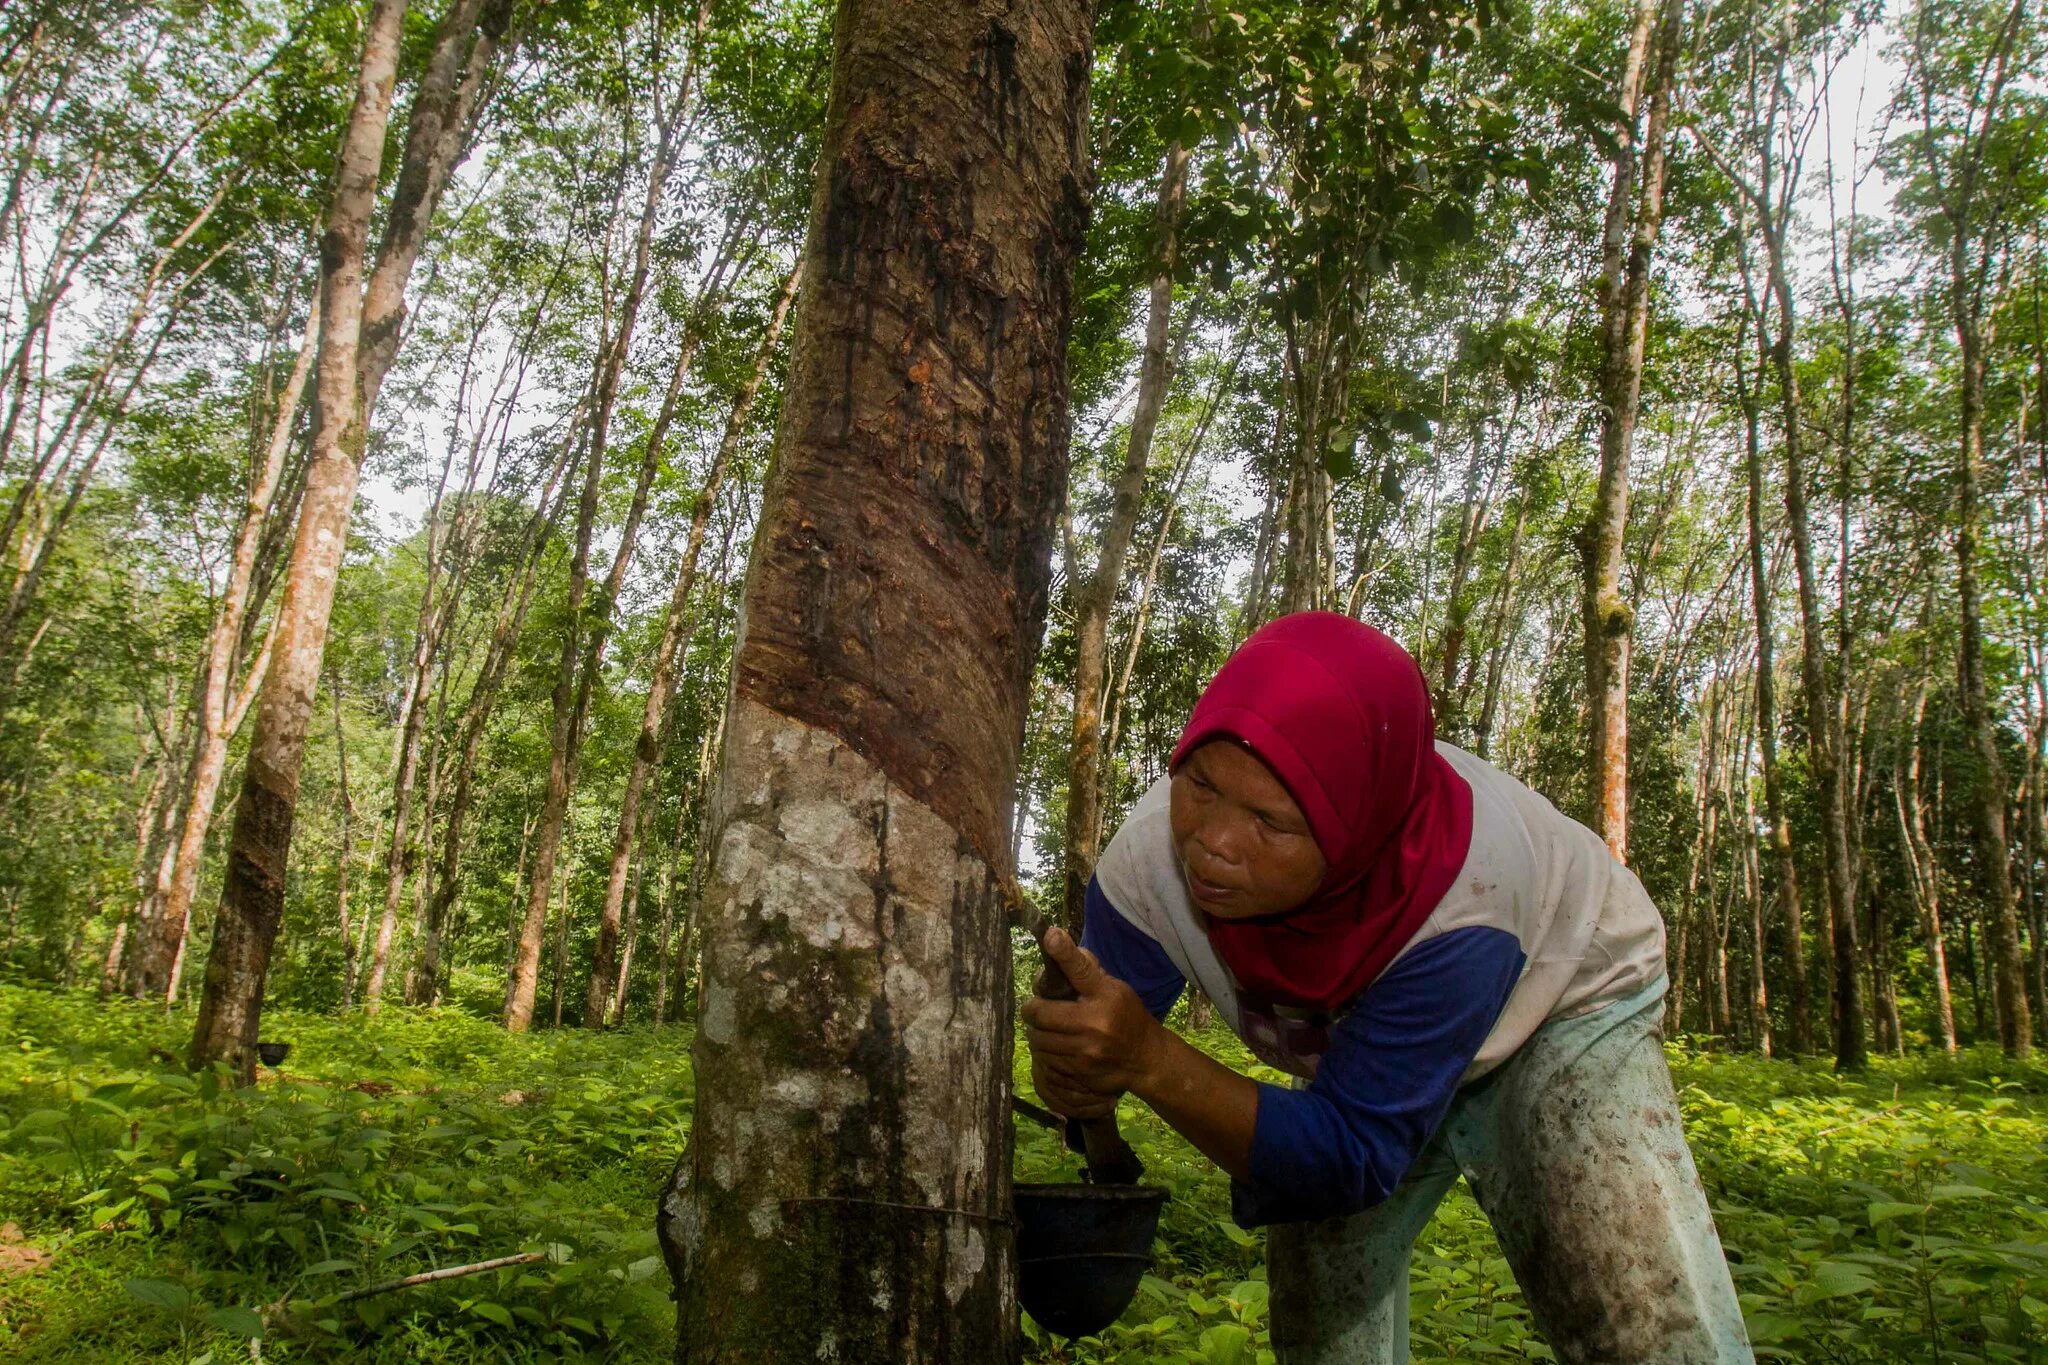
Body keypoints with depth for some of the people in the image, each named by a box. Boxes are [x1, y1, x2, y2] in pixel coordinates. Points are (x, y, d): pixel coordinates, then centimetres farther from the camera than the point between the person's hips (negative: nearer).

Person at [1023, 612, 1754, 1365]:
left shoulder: (1459, 889, -42)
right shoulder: (1150, 854, -31)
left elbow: (1355, 1160, -37)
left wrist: (1151, 1060, -51)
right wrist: (1074, 1066, -43)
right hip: (1365, 1047, 3)